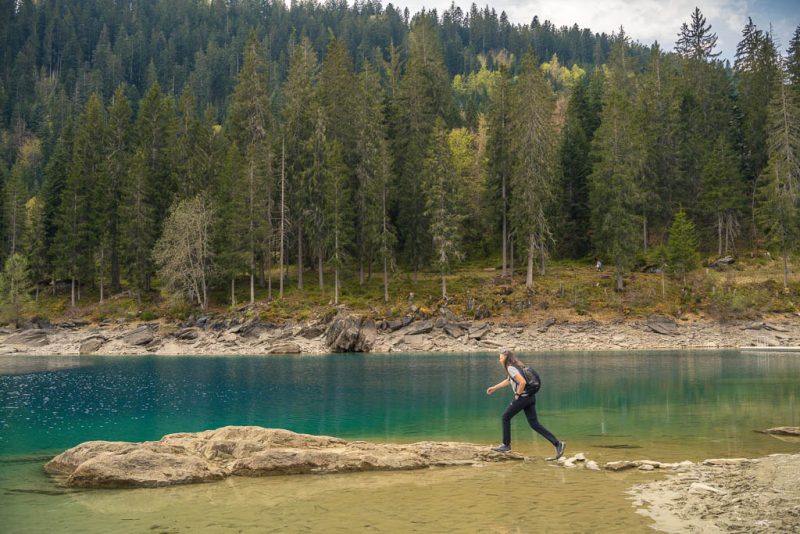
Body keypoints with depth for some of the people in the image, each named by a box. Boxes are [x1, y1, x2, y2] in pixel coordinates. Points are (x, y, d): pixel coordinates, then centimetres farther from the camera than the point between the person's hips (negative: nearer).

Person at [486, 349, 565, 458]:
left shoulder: (511, 368, -13)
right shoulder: (516, 366, 17)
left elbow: (522, 382, -26)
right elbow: (508, 381, 34)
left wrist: (517, 394, -12)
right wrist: (494, 388, 39)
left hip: (522, 397, -9)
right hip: (531, 397, 9)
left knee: (505, 418, 10)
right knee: (534, 424, 6)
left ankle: (506, 445, 18)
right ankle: (557, 444, -3)